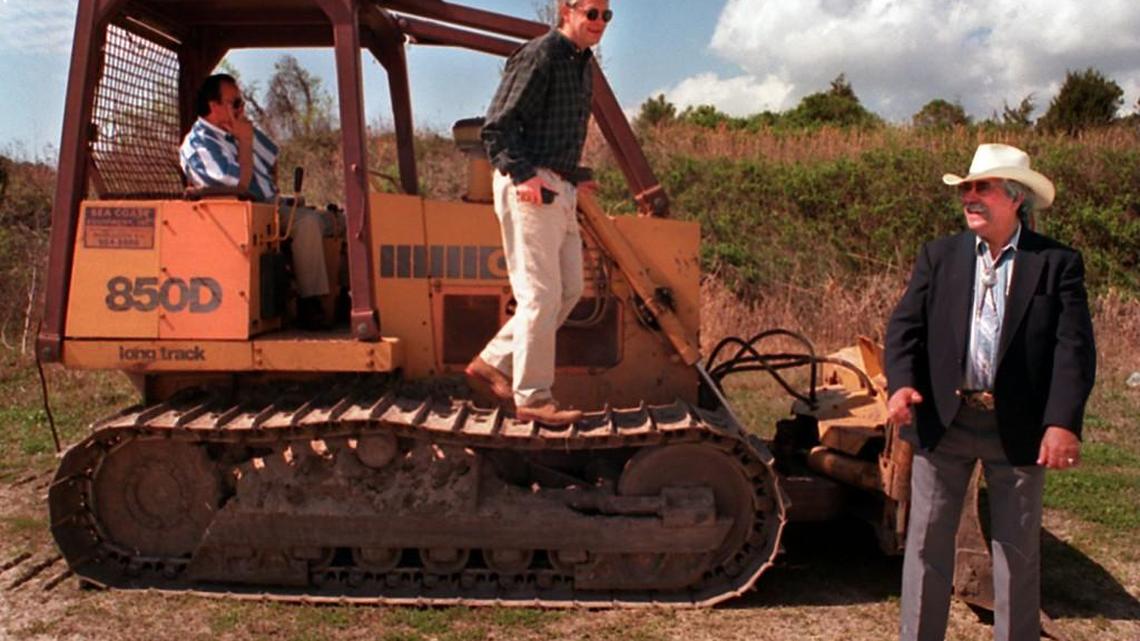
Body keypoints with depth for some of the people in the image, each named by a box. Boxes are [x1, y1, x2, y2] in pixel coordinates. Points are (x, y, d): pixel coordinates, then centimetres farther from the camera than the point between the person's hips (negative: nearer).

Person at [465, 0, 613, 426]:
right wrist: (522, 174, -27)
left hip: (559, 190, 10)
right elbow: (497, 126, -17)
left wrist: (576, 175, 17)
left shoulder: (582, 64, 17)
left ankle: (494, 363, 20)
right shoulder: (539, 55, -11)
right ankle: (532, 398, 4)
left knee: (569, 289, 12)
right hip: (529, 189, -10)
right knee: (541, 295, -6)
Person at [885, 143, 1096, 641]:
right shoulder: (938, 256, 5)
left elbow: (1074, 348, -8)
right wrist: (902, 383, -20)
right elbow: (905, 325, -2)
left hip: (1019, 428, -1)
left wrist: (1062, 422, -20)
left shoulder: (1058, 263, -1)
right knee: (927, 542, 9)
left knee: (1018, 550, 11)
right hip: (942, 421, 2)